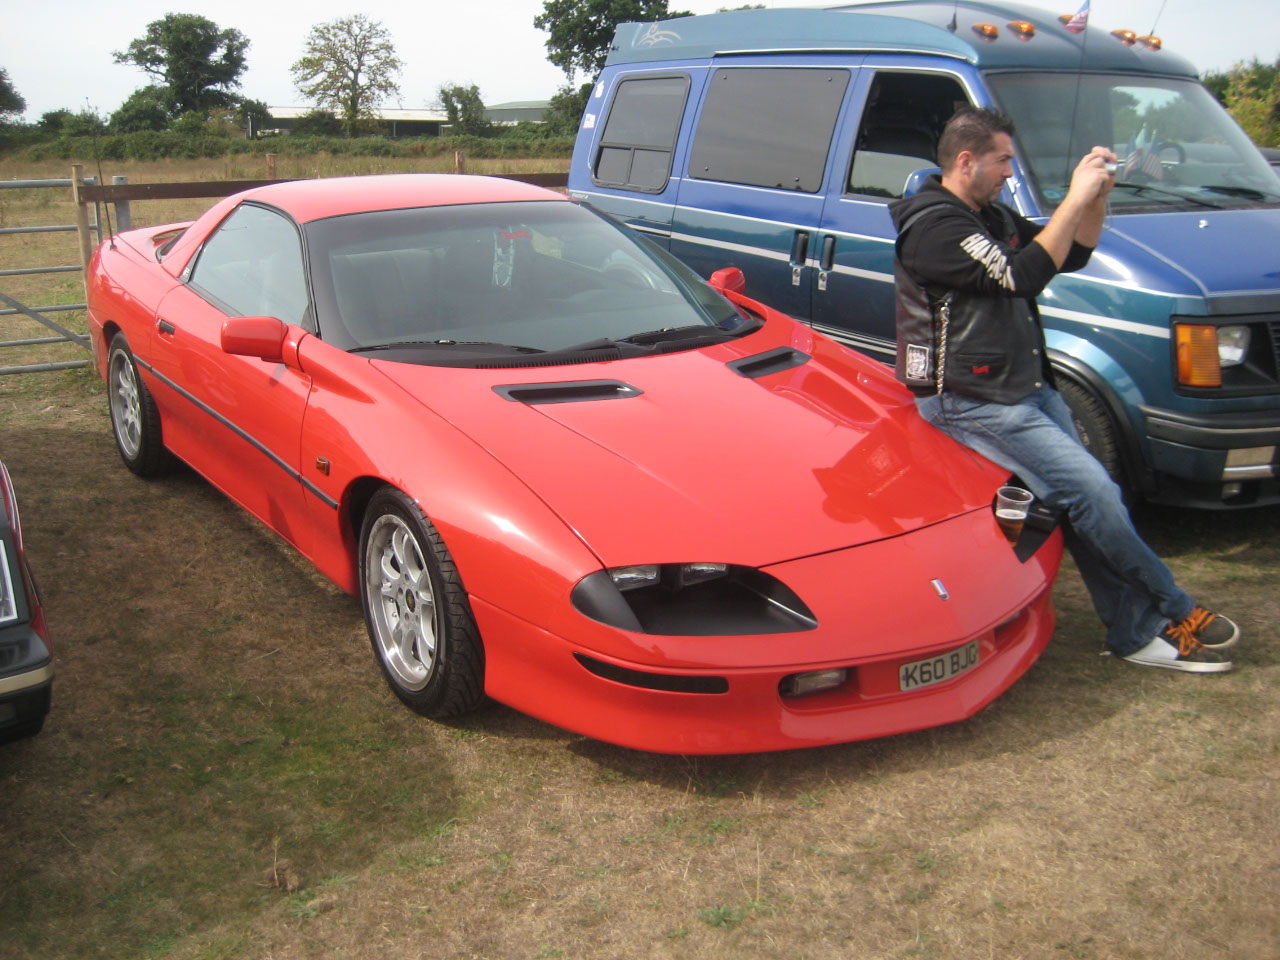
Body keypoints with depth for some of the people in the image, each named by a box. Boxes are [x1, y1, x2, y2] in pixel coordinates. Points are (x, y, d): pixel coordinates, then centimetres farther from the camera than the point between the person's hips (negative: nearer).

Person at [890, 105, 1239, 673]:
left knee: (1089, 500, 2)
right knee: (1093, 493, -15)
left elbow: (1071, 256, 21)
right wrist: (1075, 198, -17)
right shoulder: (932, 227, -15)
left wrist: (1097, 199, 5)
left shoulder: (992, 216, 17)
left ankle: (1138, 633, 8)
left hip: (1029, 389, 10)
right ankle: (1174, 612, 0)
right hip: (972, 403, -10)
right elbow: (1023, 275, -23)